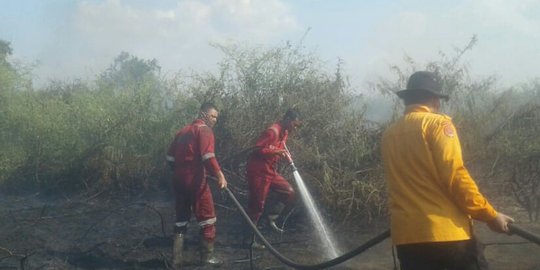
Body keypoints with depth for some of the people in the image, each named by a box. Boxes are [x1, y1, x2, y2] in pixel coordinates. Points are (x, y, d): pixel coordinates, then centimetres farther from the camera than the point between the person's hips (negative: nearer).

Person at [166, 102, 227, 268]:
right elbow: (207, 155, -21)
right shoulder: (204, 129, -5)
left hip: (179, 180, 8)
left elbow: (170, 157, 20)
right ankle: (207, 256, 7)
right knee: (207, 217, 4)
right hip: (195, 180, -8)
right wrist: (219, 175, -21)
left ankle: (177, 259, 13)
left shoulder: (183, 130, 19)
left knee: (182, 218, 15)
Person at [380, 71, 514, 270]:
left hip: (407, 236, 5)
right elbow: (456, 176, -12)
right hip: (446, 232, -5)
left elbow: (404, 182, 14)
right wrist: (490, 215, -5)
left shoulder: (389, 135, 11)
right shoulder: (437, 123, -4)